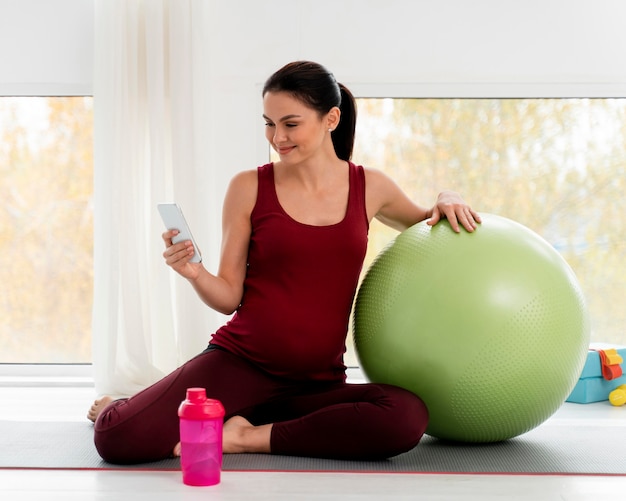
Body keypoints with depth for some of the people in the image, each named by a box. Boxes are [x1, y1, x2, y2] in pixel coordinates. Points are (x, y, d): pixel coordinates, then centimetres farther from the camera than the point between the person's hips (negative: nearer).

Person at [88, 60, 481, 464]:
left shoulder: (370, 187, 6)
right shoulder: (249, 188, 1)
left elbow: (423, 226, 27)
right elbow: (229, 297, 3)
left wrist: (446, 200, 5)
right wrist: (193, 272, -18)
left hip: (319, 382, 2)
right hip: (239, 363, -2)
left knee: (408, 418, -31)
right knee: (118, 438, -25)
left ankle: (246, 437, -14)